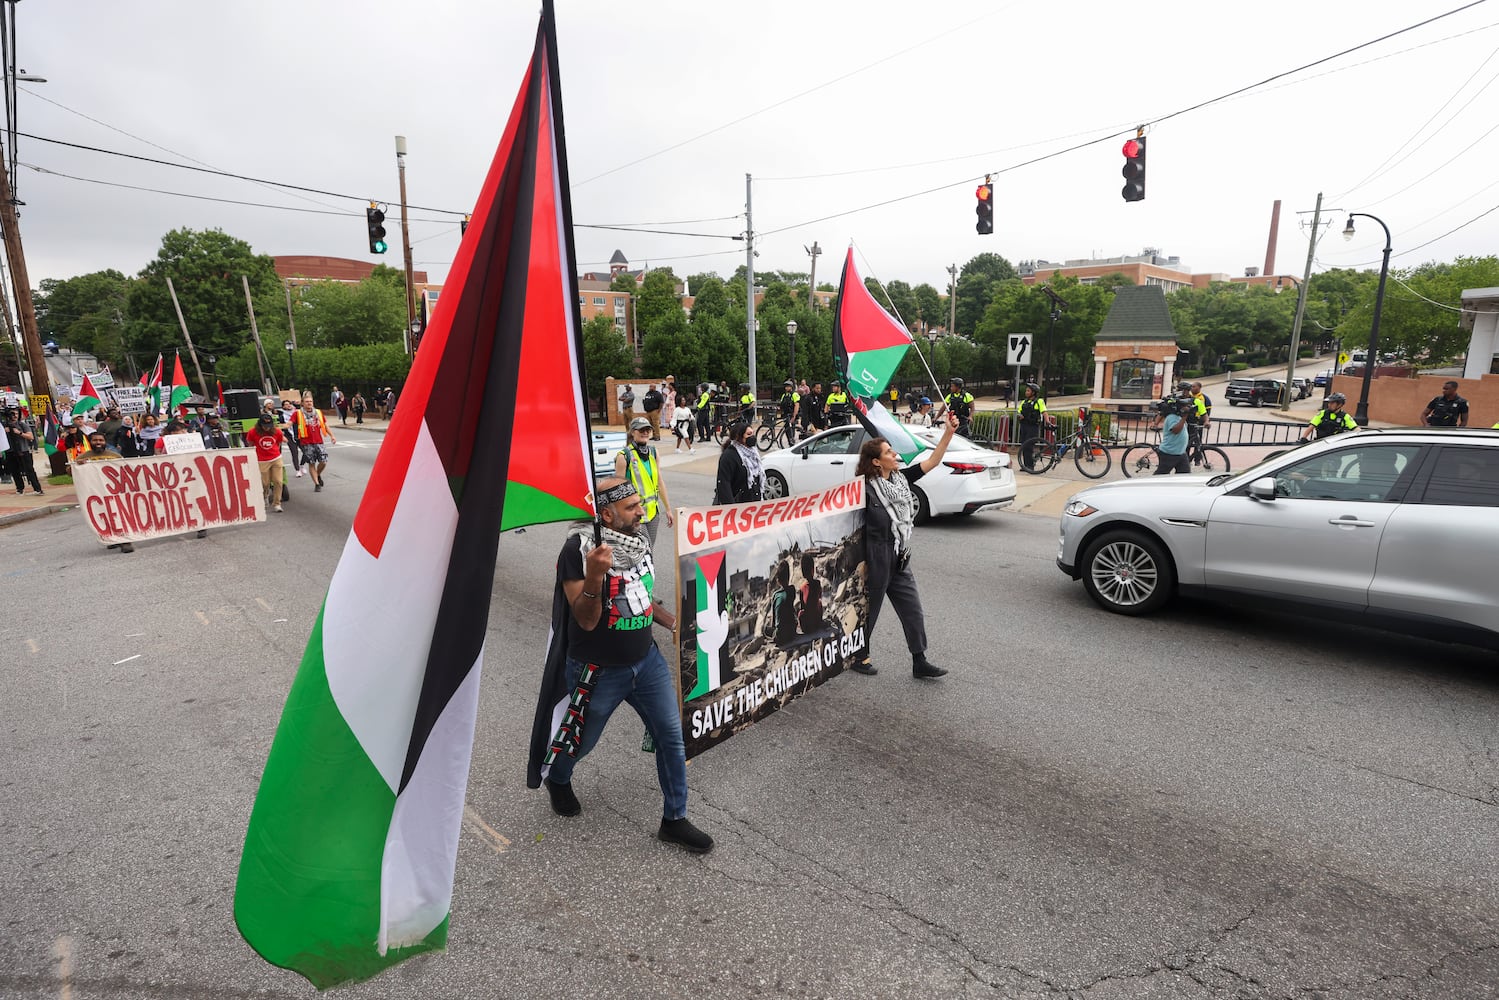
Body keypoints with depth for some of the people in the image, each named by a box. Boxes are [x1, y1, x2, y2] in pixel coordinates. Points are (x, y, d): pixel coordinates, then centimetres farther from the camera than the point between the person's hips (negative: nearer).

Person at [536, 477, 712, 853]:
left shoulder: (637, 541, -2)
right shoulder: (579, 548, -22)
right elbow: (586, 620, -24)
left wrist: (675, 623, 15)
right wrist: (595, 575, -39)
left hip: (647, 660, 5)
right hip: (598, 672, -5)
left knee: (672, 738, 7)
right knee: (581, 742, 19)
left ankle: (674, 820, 26)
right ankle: (558, 779, 54)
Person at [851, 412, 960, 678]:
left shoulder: (901, 478, 4)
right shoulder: (865, 489, -17)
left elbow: (931, 462, 5)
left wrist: (949, 433, -5)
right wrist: (860, 563, -16)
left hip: (899, 562, 7)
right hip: (875, 563, -7)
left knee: (913, 612, 10)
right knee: (868, 611, 9)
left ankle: (920, 662, 21)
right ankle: (859, 657, 30)